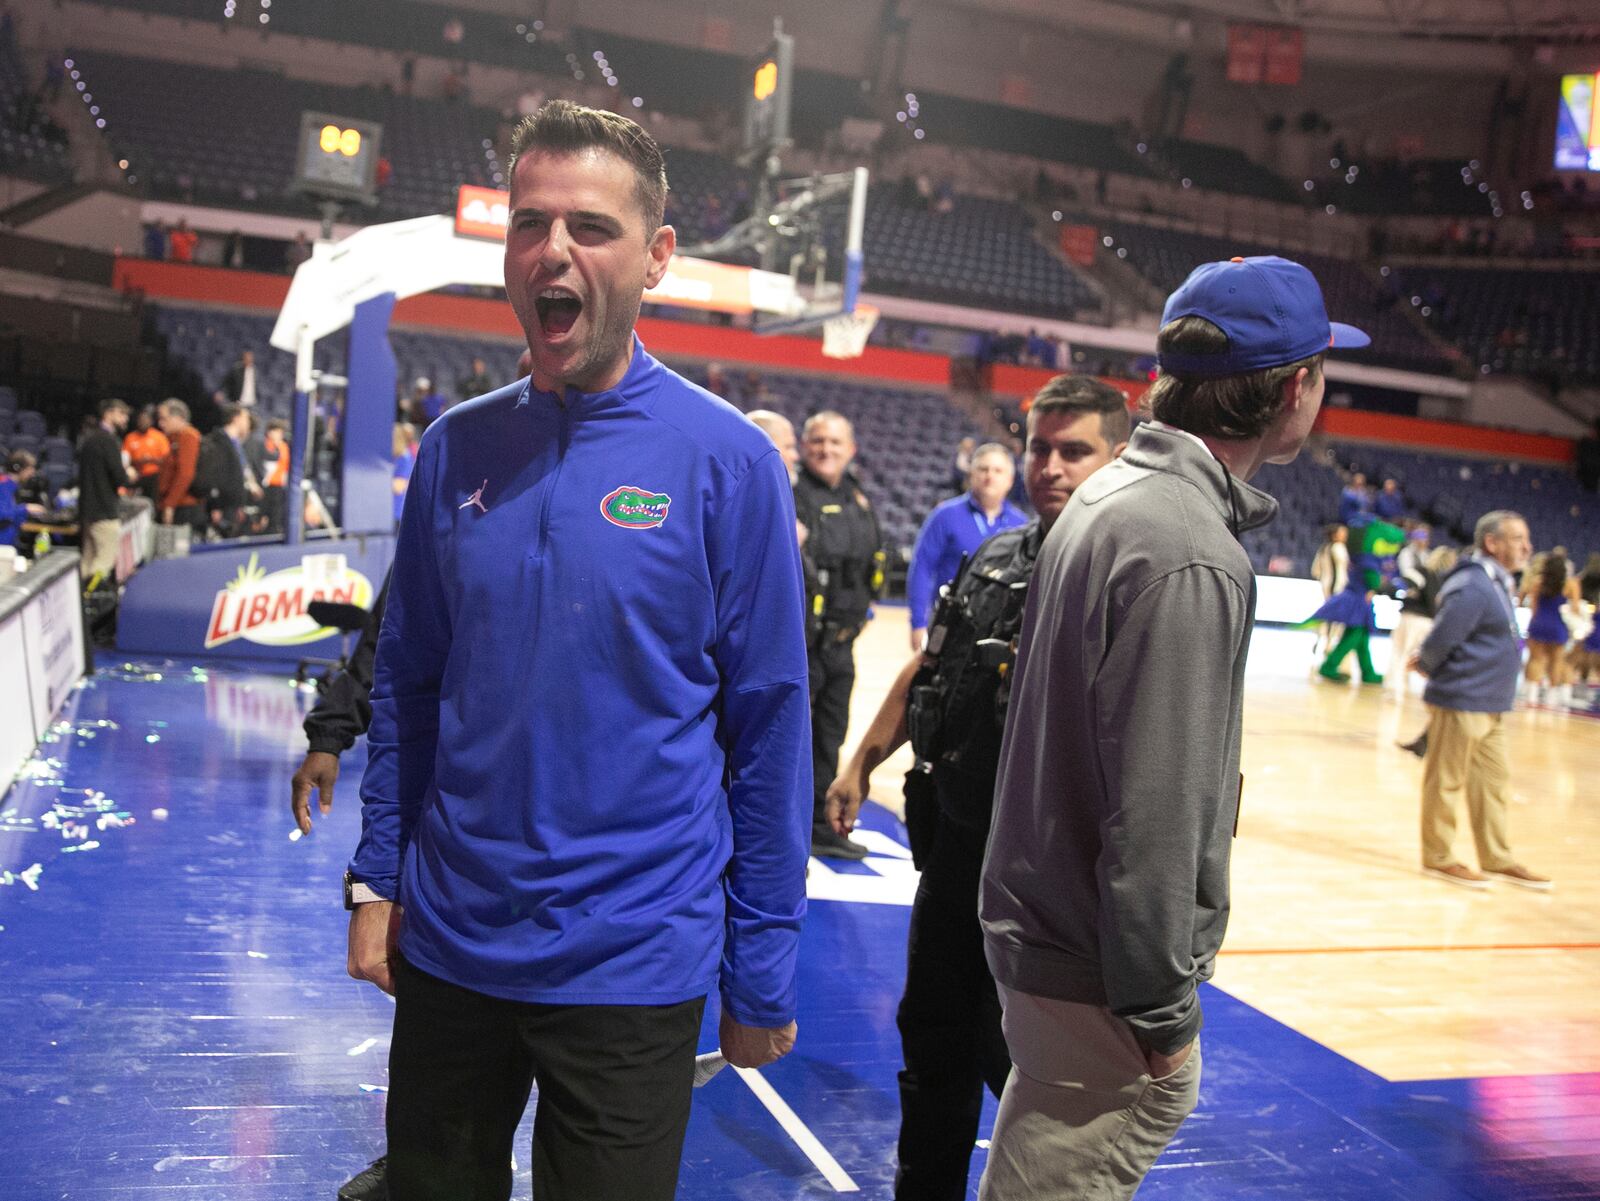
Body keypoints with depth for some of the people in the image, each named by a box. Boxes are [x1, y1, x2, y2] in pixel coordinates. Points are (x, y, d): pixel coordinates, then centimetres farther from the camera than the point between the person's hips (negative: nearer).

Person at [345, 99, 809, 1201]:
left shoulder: (727, 461, -11)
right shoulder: (457, 446, 1)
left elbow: (768, 729, -8)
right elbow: (408, 684, 9)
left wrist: (763, 976, -7)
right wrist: (376, 878, 6)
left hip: (634, 962, -4)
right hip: (446, 944, 4)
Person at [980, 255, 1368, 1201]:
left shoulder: (1112, 494, 5)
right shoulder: (1189, 561, -25)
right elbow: (1155, 817, -25)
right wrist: (1164, 1010, -16)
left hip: (1038, 934, 9)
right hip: (1103, 976, -9)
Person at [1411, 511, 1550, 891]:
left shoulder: (1499, 585, 13)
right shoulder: (1472, 589, -20)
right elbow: (1440, 641, -19)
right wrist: (1427, 666, 0)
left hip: (1490, 706, 10)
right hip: (1461, 701, -10)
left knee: (1494, 782, 15)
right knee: (1446, 782, 3)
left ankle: (1497, 860, 26)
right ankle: (1438, 859, 14)